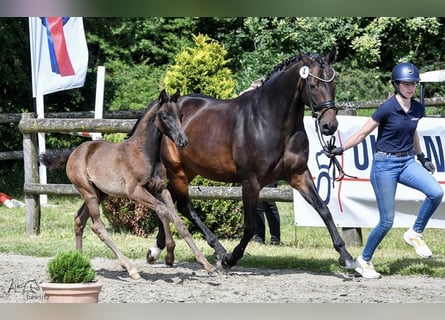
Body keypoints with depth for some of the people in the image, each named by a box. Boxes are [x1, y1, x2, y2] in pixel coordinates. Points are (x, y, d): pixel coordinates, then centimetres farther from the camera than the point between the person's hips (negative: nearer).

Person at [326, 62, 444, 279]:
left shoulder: (417, 109, 4)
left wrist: (422, 158, 27)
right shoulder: (387, 109, -14)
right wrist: (341, 150, -13)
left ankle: (415, 234, 2)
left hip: (407, 162, 6)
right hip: (385, 165, -6)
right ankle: (364, 261, 17)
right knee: (387, 221, -4)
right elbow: (363, 133, -8)